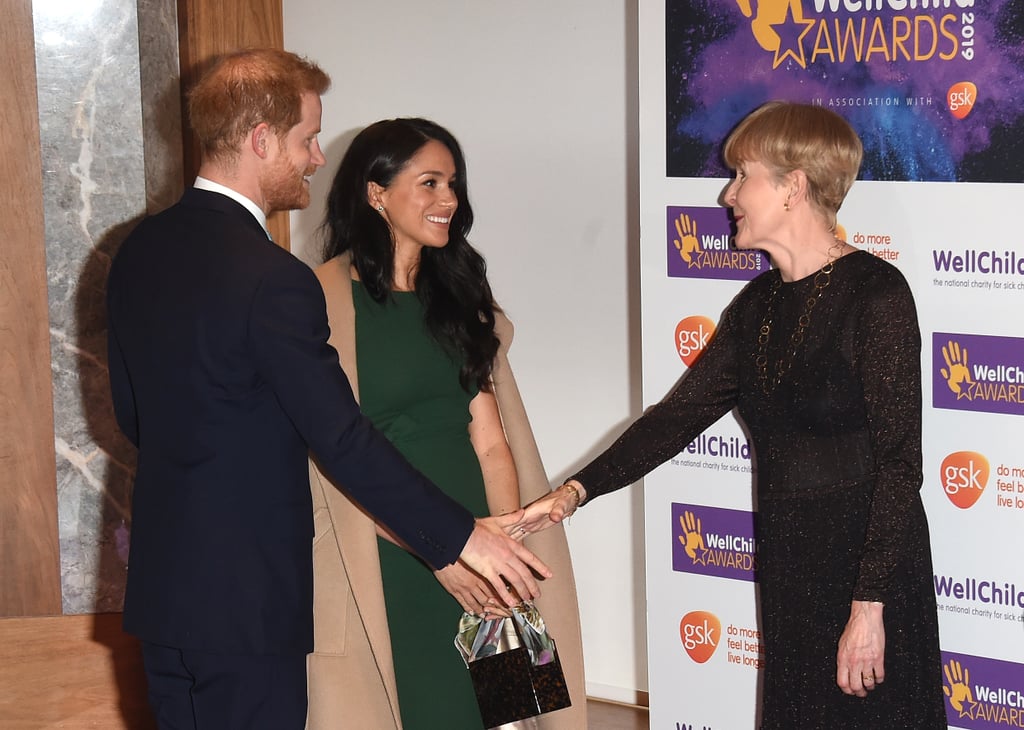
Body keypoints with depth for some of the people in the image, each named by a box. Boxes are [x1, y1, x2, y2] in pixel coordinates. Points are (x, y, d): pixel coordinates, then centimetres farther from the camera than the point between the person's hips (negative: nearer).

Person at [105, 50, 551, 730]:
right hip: (245, 598, -8)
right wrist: (461, 534, -14)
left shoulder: (140, 250, 4)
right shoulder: (272, 278, -22)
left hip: (160, 579, 8)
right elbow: (343, 438, -21)